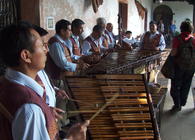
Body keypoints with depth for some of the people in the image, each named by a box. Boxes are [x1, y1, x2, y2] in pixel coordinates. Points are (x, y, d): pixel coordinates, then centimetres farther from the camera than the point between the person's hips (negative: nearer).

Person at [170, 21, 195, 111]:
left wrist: (171, 54, 1)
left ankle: (177, 105, 13)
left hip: (179, 66, -2)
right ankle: (182, 102, 28)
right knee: (186, 86, 18)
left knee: (176, 86, 11)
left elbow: (174, 52, -19)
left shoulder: (177, 39, -11)